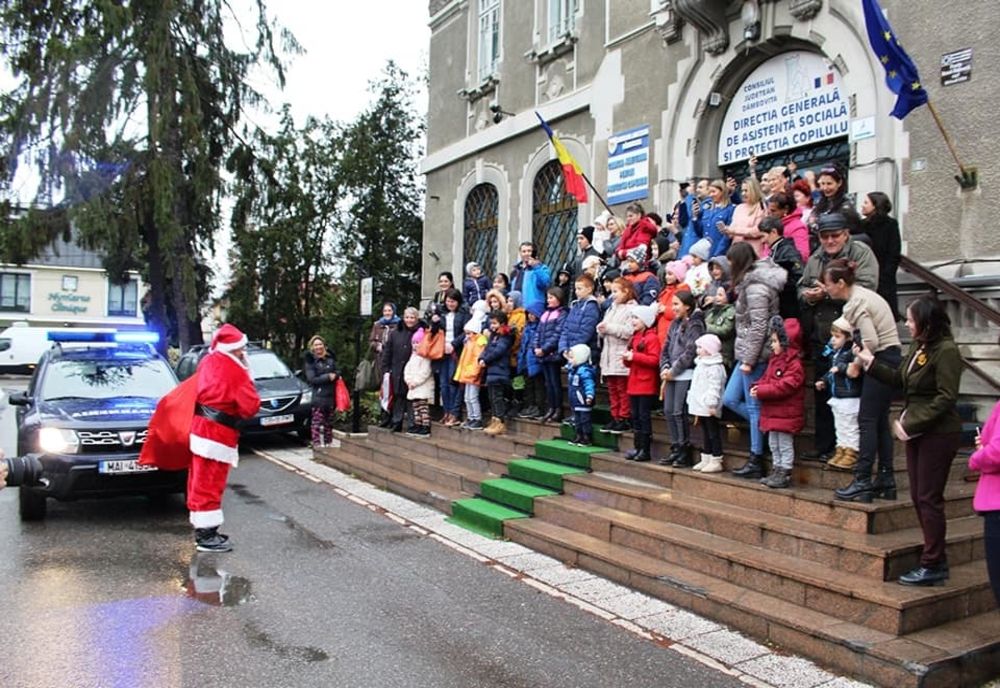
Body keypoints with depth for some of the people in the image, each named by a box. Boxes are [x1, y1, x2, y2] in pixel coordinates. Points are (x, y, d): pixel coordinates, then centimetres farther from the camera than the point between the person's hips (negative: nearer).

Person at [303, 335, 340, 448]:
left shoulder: (330, 359, 15)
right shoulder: (310, 361, 1)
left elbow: (337, 372, 16)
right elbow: (312, 379, -8)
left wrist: (335, 375, -8)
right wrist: (328, 377, -10)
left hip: (330, 395, 5)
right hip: (318, 396, -5)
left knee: (328, 422, 10)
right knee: (317, 422, -9)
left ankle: (328, 443, 17)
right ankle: (317, 444, -9)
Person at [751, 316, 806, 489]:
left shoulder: (794, 364, -18)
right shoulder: (774, 359, 12)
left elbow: (784, 386, -26)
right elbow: (766, 378, 17)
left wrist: (762, 391, -25)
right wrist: (758, 386, -5)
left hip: (786, 413, -9)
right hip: (772, 412, 9)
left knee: (785, 444, 1)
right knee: (774, 444, 17)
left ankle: (785, 474, 9)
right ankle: (776, 471, 27)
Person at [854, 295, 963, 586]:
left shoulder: (946, 351, -16)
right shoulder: (918, 347, 9)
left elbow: (945, 398, -20)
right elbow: (899, 379, 15)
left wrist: (910, 424, -19)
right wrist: (869, 361, 9)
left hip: (938, 434, -9)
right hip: (916, 431, 9)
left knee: (929, 499, -2)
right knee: (918, 497, 13)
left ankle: (932, 566, 10)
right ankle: (937, 560, 24)